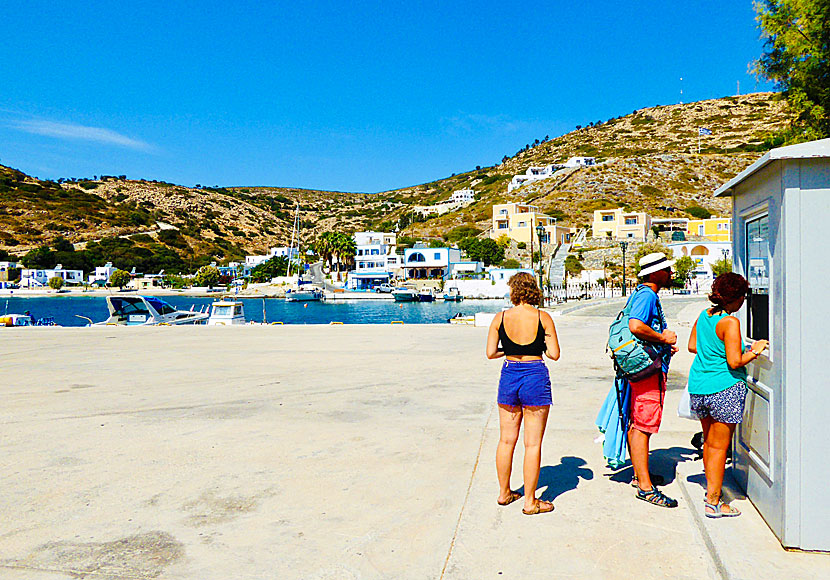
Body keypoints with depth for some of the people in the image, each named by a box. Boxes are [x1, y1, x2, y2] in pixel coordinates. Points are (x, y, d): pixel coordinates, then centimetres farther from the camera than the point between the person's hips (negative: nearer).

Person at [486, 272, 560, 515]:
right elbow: (554, 354, -6)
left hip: (509, 375, 3)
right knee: (533, 444, 5)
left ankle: (504, 492, 29)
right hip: (536, 376, -3)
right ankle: (530, 502, 13)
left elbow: (490, 353, -1)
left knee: (506, 440, 15)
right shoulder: (543, 318, -6)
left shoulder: (500, 318, -2)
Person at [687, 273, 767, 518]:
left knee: (709, 442, 19)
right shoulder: (730, 322, -16)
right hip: (724, 389, -7)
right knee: (719, 446, 2)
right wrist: (755, 351, -4)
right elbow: (735, 362, -19)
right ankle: (713, 502, 9)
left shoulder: (704, 316, 5)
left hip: (699, 387, 7)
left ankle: (711, 490, 31)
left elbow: (692, 346, 16)